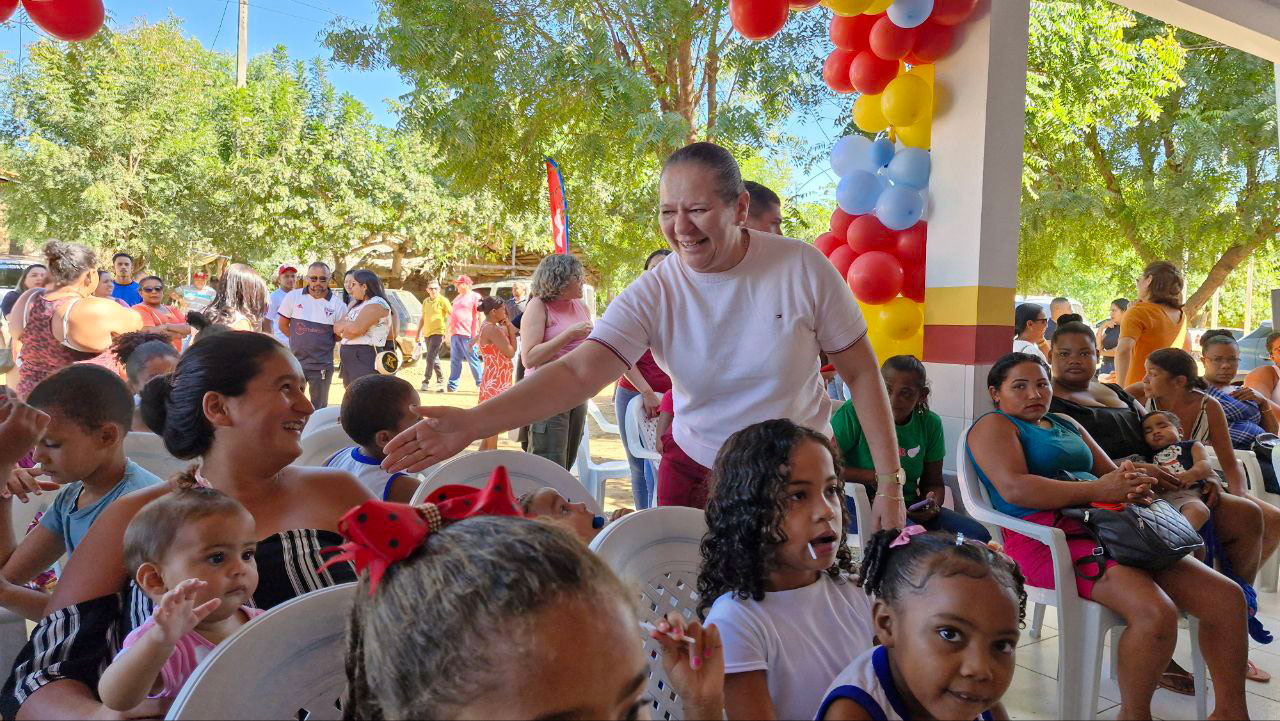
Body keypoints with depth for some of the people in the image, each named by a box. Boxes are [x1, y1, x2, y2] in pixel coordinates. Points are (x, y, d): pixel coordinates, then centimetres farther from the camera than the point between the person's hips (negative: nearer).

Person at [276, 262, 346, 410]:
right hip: (295, 361, 1)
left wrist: (323, 341, -2)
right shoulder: (293, 296, -1)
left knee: (319, 408, 10)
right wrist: (299, 340, 3)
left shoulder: (337, 304, -4)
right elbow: (283, 325, 6)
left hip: (322, 366, -1)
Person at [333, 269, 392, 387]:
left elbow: (355, 329, -21)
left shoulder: (377, 304, -9)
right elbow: (336, 328, 12)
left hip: (365, 360, -9)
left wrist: (342, 328, 0)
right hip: (349, 361, 9)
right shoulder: (357, 305, 20)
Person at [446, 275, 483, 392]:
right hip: (455, 334, 8)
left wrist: (475, 336, -15)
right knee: (455, 360, 7)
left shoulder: (475, 297, -4)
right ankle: (452, 385, 9)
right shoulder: (457, 298, 21)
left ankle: (480, 384, 5)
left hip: (467, 335, -8)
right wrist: (450, 332, 21)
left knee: (473, 360, -3)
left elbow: (477, 317, -9)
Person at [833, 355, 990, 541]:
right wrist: (871, 476, -19)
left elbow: (933, 483, 14)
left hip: (910, 509, 6)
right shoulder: (854, 412, -10)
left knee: (978, 535, -10)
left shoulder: (930, 424, 8)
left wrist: (932, 506, -9)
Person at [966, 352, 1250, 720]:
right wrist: (1099, 489, -18)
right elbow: (1014, 488, -16)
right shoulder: (993, 426, 1)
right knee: (1155, 612, -30)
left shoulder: (1066, 425, 27)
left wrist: (1132, 483, -4)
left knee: (1227, 596, -2)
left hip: (1106, 530, 9)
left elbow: (1110, 473, 22)